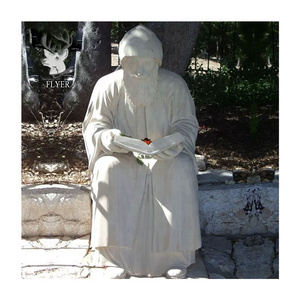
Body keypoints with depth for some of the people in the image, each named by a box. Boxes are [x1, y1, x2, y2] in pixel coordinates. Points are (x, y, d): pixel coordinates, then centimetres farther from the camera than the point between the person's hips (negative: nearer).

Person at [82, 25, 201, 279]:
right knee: (108, 169, -32)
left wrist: (174, 143, -24)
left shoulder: (174, 85, -7)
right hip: (122, 156, 0)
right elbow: (94, 124, -3)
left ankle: (176, 255, -20)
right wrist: (107, 137, -26)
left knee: (181, 169, -31)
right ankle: (116, 256, -24)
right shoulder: (109, 85, -7)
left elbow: (187, 124, -2)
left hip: (165, 156, 0)